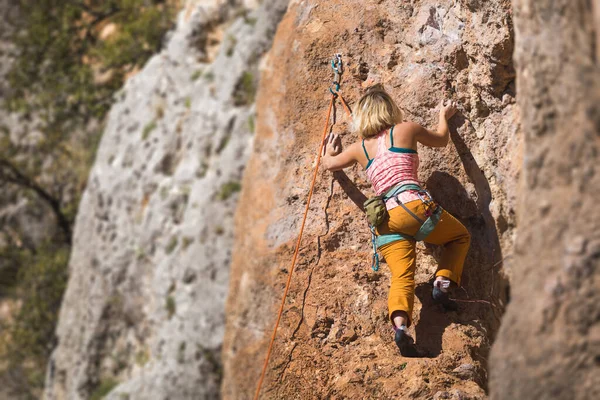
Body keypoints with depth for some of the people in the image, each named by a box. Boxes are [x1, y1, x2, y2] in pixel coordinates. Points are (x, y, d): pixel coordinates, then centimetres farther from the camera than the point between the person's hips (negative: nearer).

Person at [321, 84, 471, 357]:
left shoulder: (359, 148, 17)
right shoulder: (407, 130, 9)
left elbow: (329, 164, 35)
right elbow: (441, 139, 28)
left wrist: (329, 151, 58)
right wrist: (444, 115, 48)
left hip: (385, 220, 3)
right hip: (415, 205, -3)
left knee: (402, 276, -1)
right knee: (460, 236, 21)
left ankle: (400, 323, -29)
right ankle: (443, 281, -2)